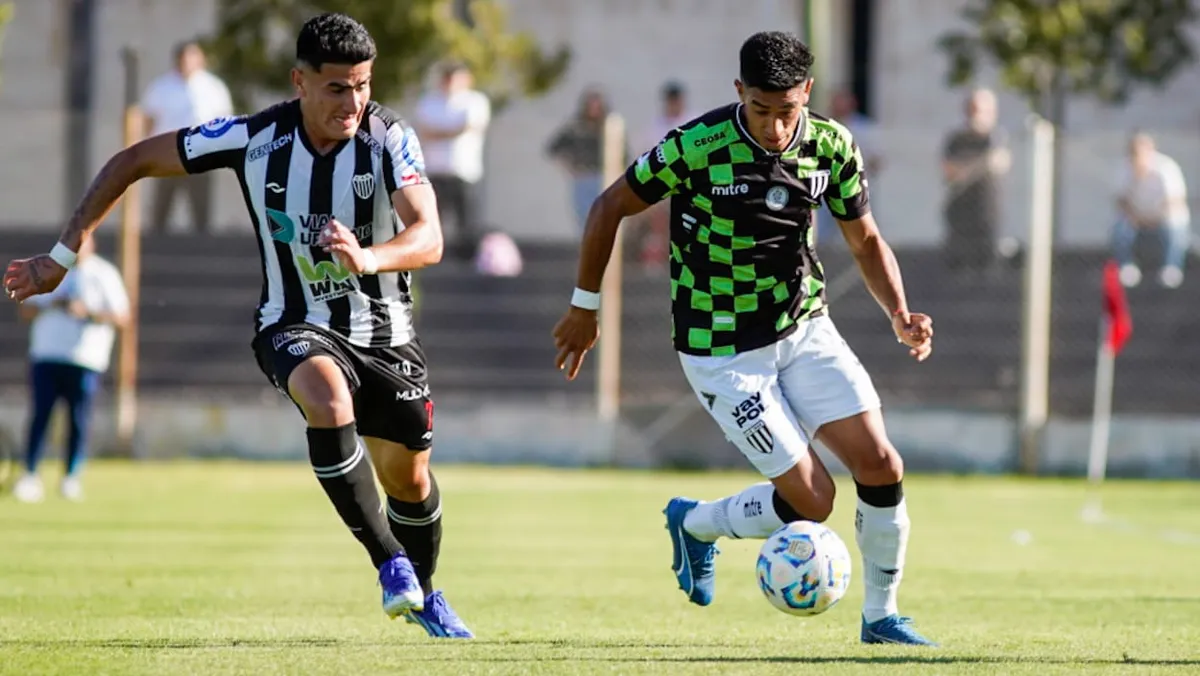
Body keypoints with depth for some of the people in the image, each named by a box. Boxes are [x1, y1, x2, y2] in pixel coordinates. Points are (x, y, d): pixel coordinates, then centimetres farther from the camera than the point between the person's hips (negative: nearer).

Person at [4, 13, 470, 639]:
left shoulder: (388, 138, -19)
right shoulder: (256, 139, -17)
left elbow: (428, 240, -31)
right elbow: (133, 162, -6)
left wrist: (367, 258, -52)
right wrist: (62, 257, -6)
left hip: (384, 332, 1)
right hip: (294, 325, -1)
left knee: (408, 478, 12)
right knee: (326, 394, -35)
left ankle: (422, 593, 44)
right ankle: (390, 564, -26)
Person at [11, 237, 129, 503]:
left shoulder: (104, 275, 3)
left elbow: (121, 317, -3)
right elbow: (26, 312, 10)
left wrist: (89, 313, -18)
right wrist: (50, 306, -9)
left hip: (86, 359, -2)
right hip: (45, 357, 2)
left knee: (79, 420, -4)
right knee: (39, 416, -6)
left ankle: (71, 478, 2)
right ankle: (30, 476, -10)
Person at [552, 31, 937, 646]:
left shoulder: (833, 146, -7)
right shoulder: (698, 147, -21)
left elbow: (865, 240, 7)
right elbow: (611, 207, -7)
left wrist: (900, 315, -9)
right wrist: (584, 306, -2)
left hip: (806, 329, 5)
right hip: (723, 353, -5)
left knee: (881, 466, -7)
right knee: (811, 499, -7)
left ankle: (880, 617, 13)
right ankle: (695, 524, 22)